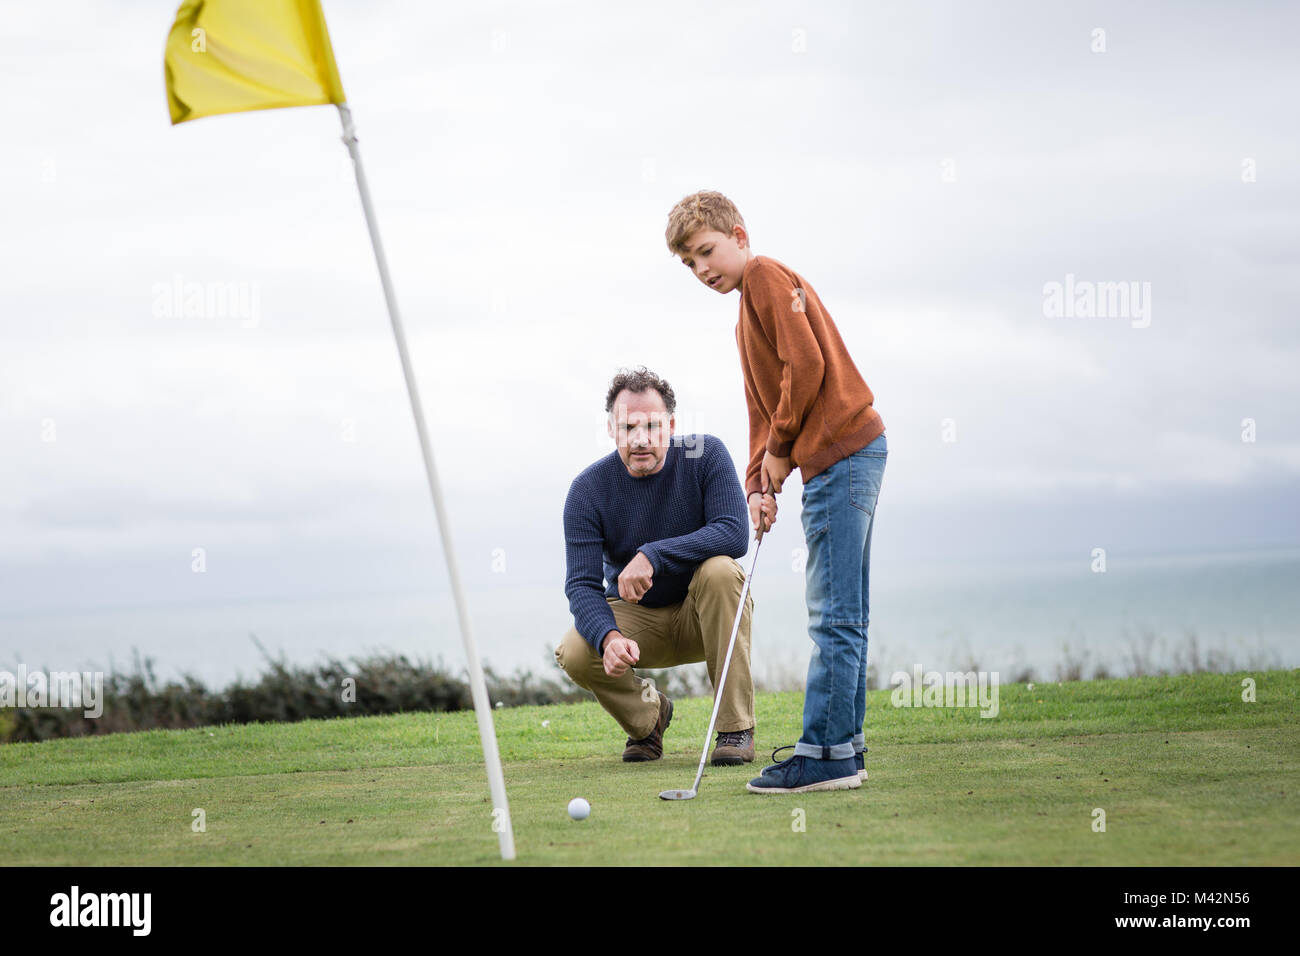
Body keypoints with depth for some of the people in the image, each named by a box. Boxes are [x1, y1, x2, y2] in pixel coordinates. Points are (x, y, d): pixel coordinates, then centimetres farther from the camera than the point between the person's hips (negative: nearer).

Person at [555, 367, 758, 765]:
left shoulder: (706, 456, -14)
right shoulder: (588, 489, -13)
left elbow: (734, 534, -26)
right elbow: (581, 583, -19)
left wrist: (653, 555, -37)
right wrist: (609, 637, -40)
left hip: (702, 614, -1)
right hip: (633, 616, 1)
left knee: (719, 570, -34)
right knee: (574, 654, -28)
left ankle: (736, 727, -24)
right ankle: (647, 713, 7)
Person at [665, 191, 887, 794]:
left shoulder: (767, 277, -6)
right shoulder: (748, 315, 24)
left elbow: (807, 365, -17)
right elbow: (763, 410, 23)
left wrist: (781, 446, -7)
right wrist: (759, 483, 9)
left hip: (842, 449, -10)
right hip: (836, 463, 10)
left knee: (834, 616, -11)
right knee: (842, 618, 9)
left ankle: (825, 754, -11)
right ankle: (844, 753, 12)